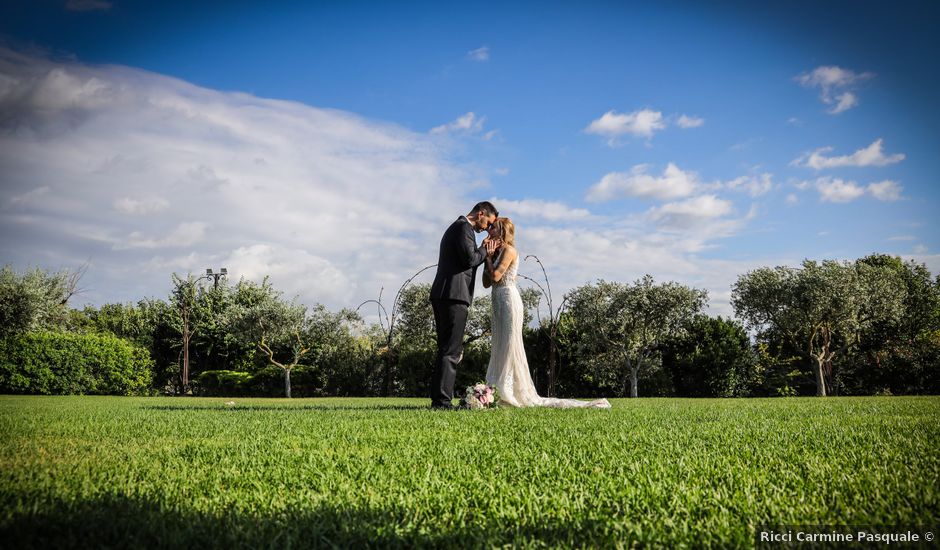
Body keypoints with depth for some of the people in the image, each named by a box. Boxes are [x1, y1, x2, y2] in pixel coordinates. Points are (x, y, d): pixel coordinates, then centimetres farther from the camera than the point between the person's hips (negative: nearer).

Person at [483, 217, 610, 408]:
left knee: (510, 348, -7)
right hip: (499, 303, 9)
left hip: (509, 301, -9)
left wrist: (488, 257, -5)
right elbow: (486, 282, 11)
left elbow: (495, 276, -19)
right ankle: (502, 393, 11)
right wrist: (487, 256, 7)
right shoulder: (497, 252, 17)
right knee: (500, 349, 9)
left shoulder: (508, 250, -8)